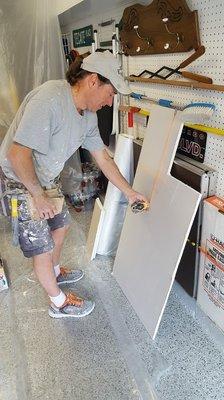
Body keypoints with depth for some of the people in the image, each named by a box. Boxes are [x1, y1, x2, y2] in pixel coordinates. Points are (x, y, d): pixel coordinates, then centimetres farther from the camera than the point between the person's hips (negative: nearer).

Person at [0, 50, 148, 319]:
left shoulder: (88, 115, -1)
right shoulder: (50, 99, -31)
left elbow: (103, 158, 7)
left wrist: (129, 192, 10)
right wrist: (39, 196, -21)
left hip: (46, 180, 9)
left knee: (60, 226, 24)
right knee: (43, 249, 4)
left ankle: (55, 273, 52)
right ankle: (59, 304, 27)